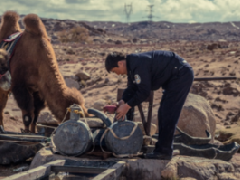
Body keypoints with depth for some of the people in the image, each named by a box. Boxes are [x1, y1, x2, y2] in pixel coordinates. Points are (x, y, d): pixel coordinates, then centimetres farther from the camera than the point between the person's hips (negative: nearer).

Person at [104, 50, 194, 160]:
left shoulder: (138, 65, -25)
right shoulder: (131, 66, 8)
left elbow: (144, 91, -23)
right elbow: (131, 89, 13)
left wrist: (127, 106, -16)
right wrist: (122, 102, -2)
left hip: (182, 75, -11)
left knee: (167, 114, -12)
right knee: (163, 113, 11)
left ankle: (164, 152, -9)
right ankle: (162, 150, 16)